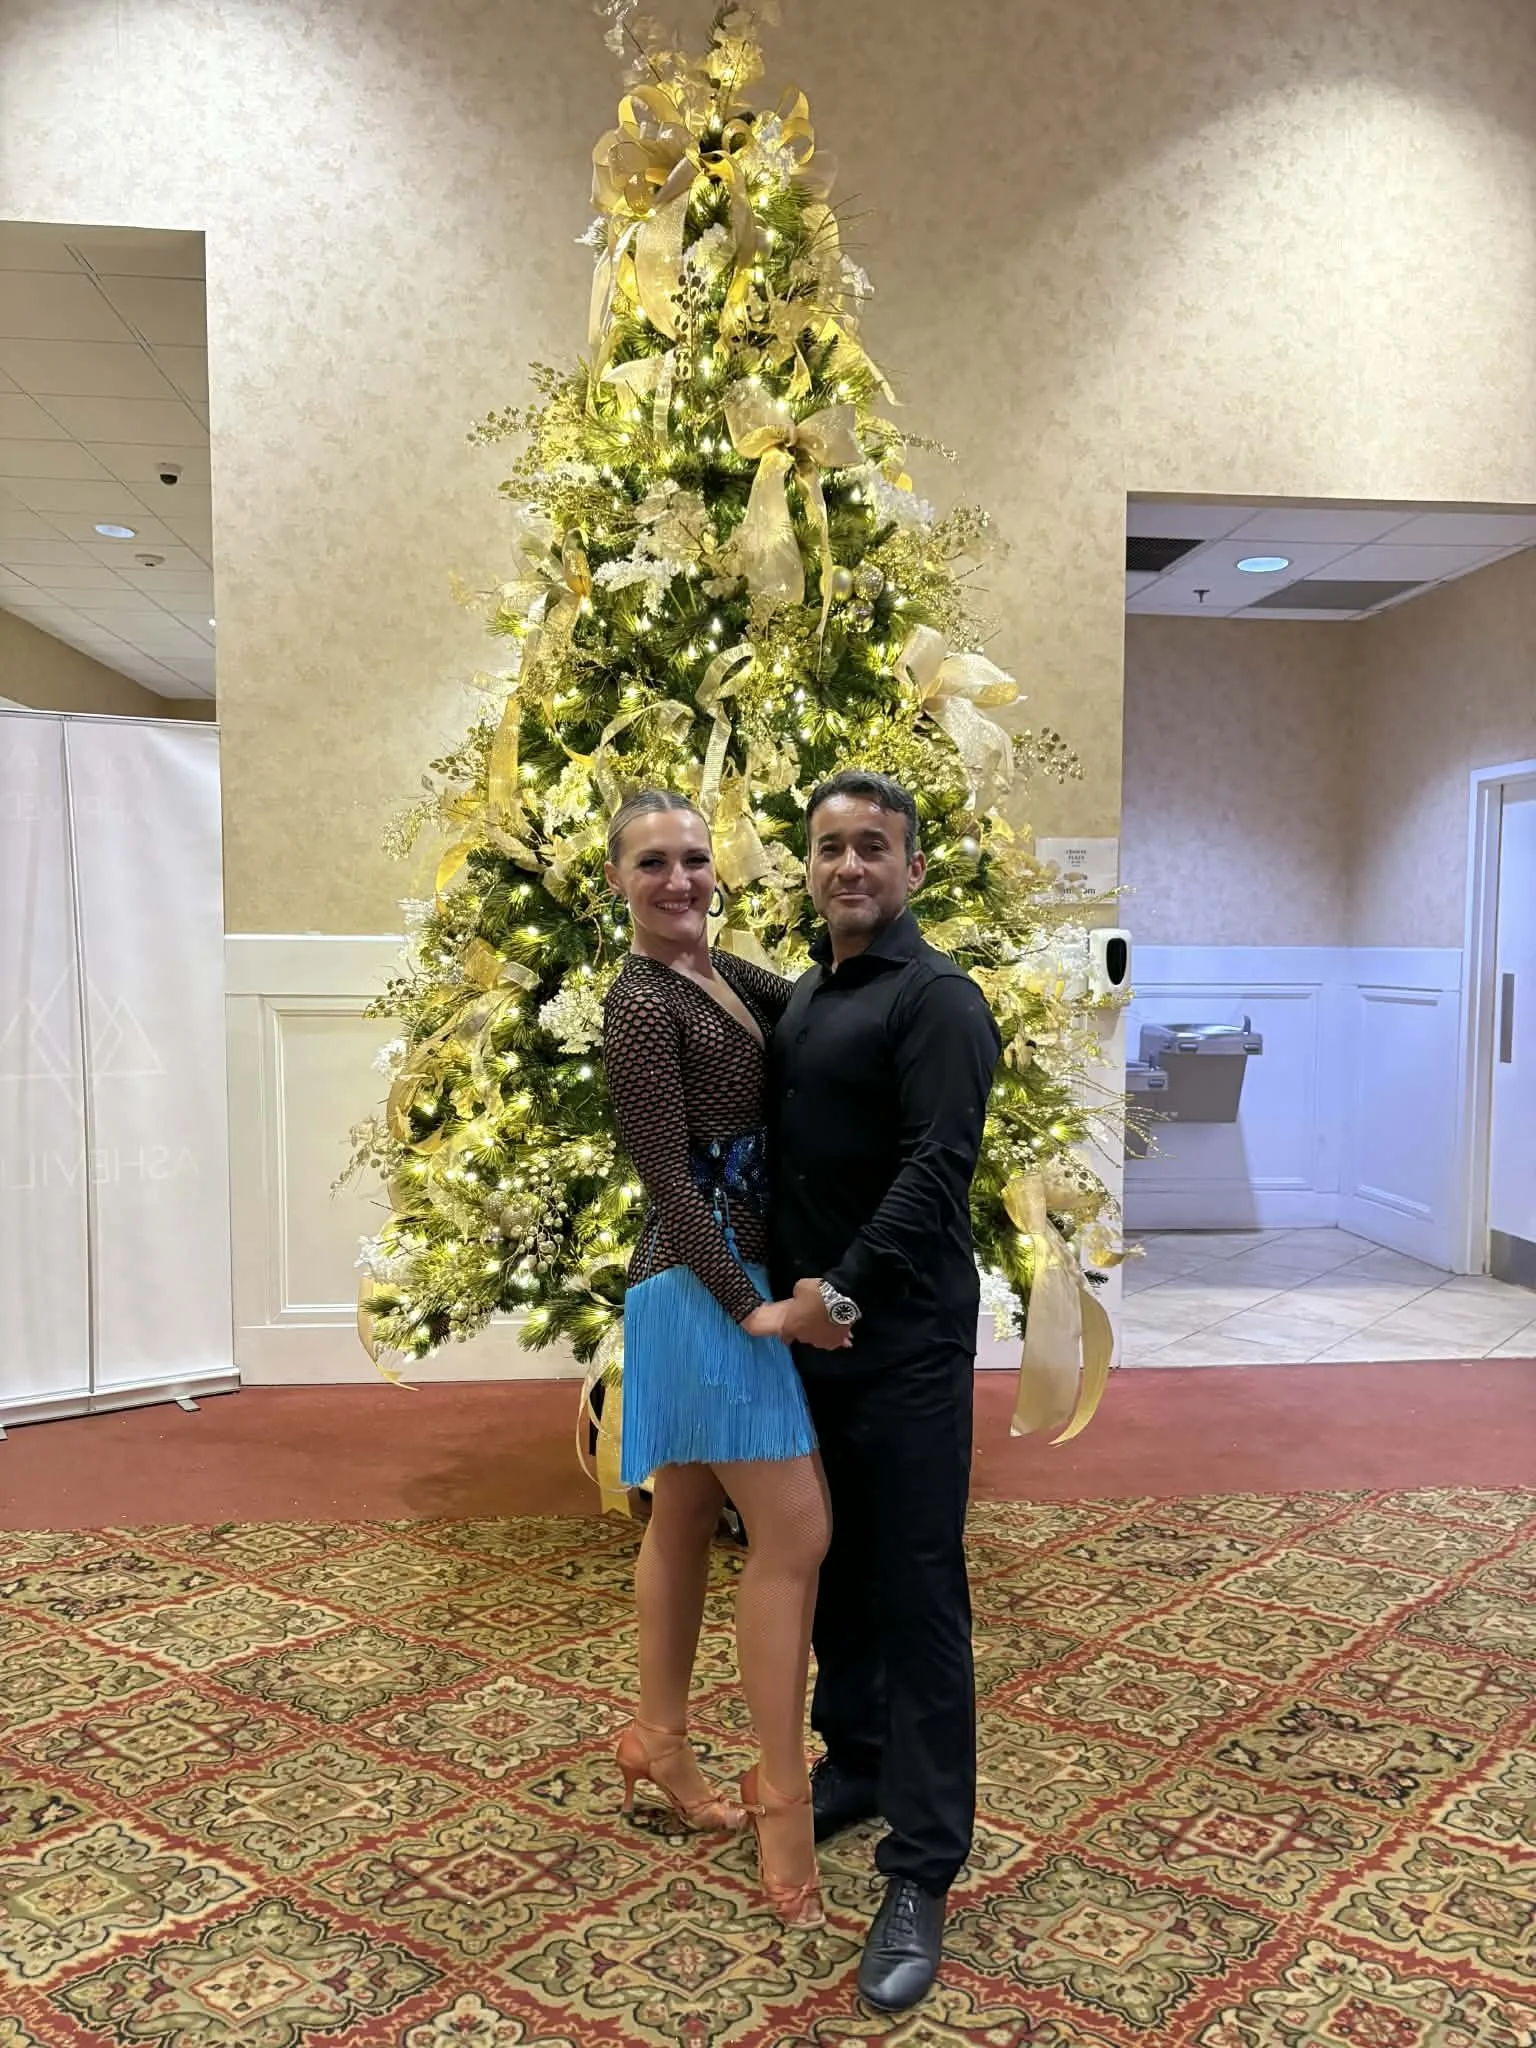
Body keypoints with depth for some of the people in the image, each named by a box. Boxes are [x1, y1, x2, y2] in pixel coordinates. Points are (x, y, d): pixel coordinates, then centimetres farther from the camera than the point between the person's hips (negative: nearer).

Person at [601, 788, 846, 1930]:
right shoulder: (643, 1002, -15)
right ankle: (784, 1795, 7)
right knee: (795, 1533, -5)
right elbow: (666, 1173, -19)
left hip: (723, 1278, 9)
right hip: (707, 1283, -9)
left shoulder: (719, 975, 10)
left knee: (685, 1519, 17)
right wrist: (753, 1308, -20)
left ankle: (659, 1740, 32)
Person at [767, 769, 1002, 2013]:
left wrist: (848, 1289, -28)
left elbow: (937, 1168, -22)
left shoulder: (937, 999, -12)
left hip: (904, 1344, -8)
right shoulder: (804, 998, 14)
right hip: (806, 1330, 8)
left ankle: (921, 1876, 6)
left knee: (916, 1598, -2)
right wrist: (782, 1292, 12)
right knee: (832, 1570, 19)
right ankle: (856, 1767, 37)